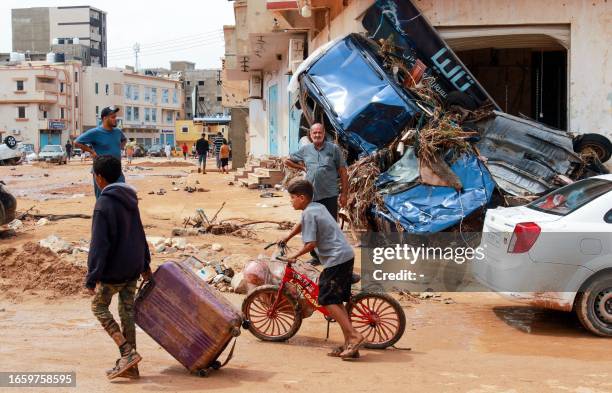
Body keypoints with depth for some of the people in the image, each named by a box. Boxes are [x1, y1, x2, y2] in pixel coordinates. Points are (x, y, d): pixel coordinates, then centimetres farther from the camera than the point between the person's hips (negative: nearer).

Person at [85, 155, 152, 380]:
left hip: (113, 269, -7)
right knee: (127, 311, 11)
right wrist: (145, 263, 26)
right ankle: (130, 366, 14)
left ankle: (128, 353, -4)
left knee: (99, 306, 9)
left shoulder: (104, 204, -17)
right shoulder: (130, 199, 8)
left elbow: (99, 244, -20)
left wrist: (92, 277, -18)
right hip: (133, 266, 7)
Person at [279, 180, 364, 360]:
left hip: (336, 259, -10)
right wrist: (286, 238, 44)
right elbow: (302, 224, 37)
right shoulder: (318, 207, 17)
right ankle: (349, 343, 10)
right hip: (347, 255, 10)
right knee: (336, 301, 12)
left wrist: (295, 256, -2)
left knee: (327, 301, -7)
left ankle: (354, 336, -13)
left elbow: (311, 244, -17)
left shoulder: (308, 213, -11)